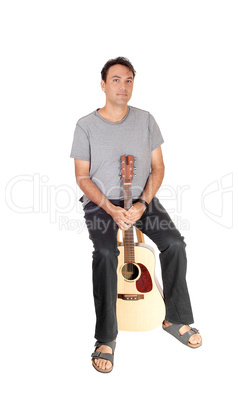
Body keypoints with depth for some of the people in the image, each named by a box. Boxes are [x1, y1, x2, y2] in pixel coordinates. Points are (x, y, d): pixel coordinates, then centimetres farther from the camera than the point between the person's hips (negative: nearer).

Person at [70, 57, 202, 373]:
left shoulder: (145, 120, 5)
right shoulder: (86, 125, -2)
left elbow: (158, 168, 4)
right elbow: (82, 177, -2)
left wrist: (142, 203, -13)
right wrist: (110, 209, -18)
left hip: (141, 198, 3)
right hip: (100, 202, -2)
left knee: (174, 243, -20)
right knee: (105, 253, -29)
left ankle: (176, 319, 2)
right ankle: (106, 338, -13)